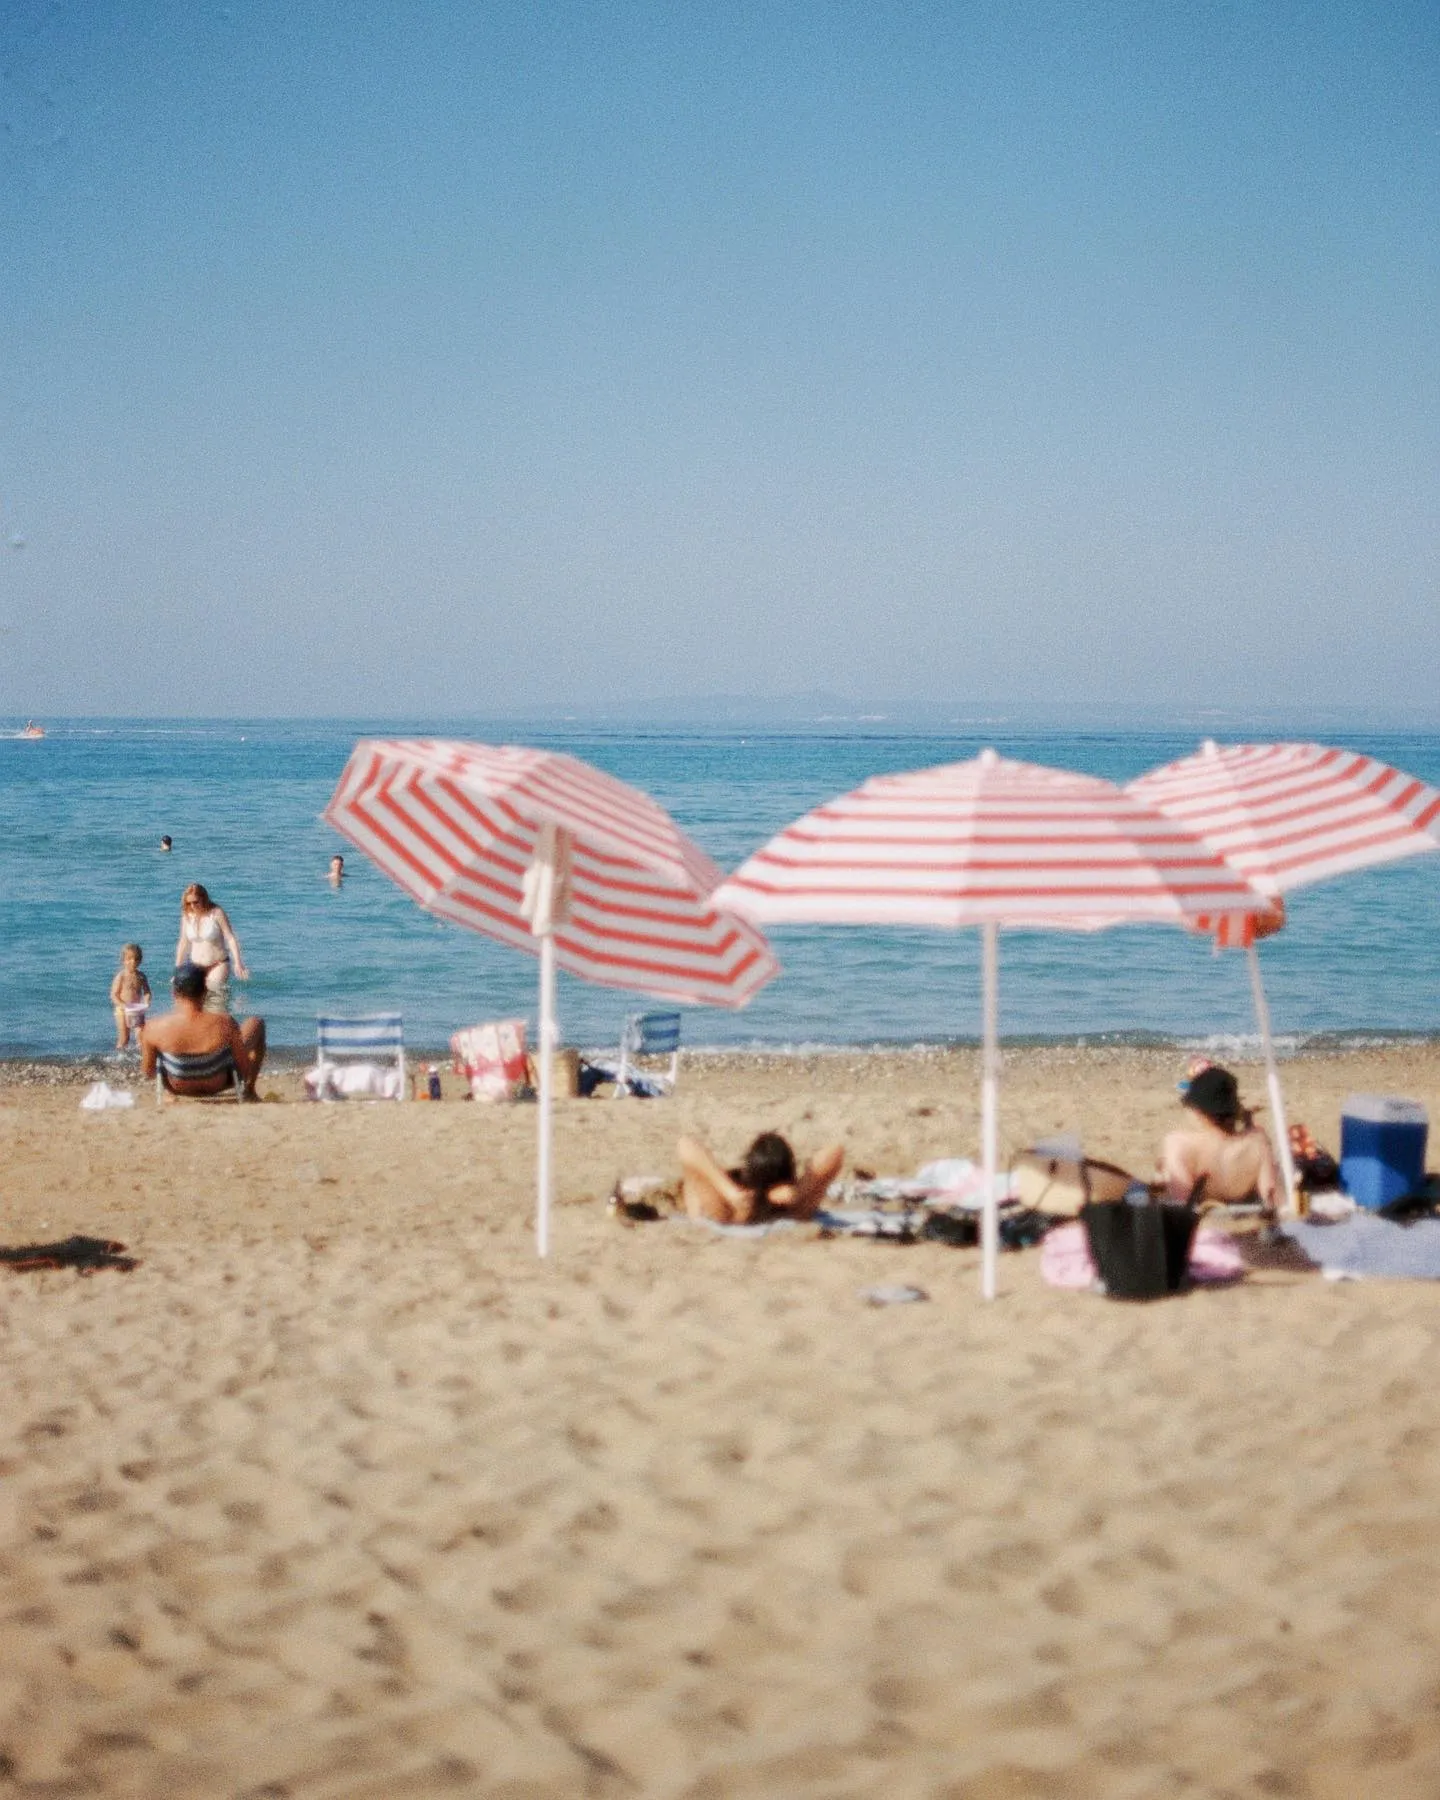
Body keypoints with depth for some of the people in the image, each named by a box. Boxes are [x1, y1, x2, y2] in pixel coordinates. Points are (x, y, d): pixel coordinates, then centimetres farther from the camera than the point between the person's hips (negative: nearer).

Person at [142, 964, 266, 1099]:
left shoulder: (155, 1028, -29)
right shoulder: (224, 1023, -31)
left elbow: (148, 1074, -14)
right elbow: (246, 1070, -19)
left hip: (177, 1088, 1)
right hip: (217, 1085, -1)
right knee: (257, 1023, 18)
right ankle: (249, 1090, 25)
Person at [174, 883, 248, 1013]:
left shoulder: (217, 913, -10)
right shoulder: (187, 915, 1)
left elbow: (230, 938, -12)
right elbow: (183, 943, 10)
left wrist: (238, 963, -22)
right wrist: (177, 970, 12)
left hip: (218, 964, -4)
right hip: (197, 966, 4)